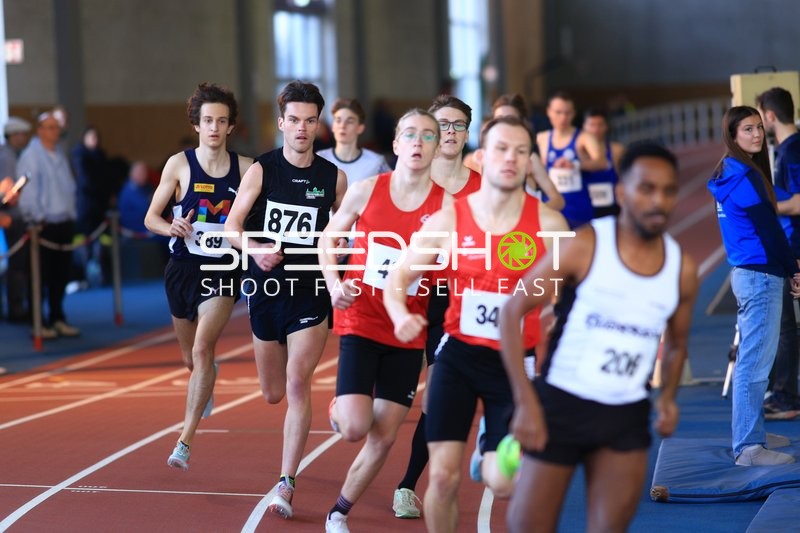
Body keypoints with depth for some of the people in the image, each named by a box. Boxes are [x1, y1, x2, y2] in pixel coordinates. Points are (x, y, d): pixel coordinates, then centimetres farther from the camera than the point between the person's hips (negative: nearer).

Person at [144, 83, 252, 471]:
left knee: (202, 350, -21)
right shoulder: (179, 165, -3)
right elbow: (151, 217, 2)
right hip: (183, 268, 2)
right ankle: (207, 383, 56)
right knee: (191, 359, 17)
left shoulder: (245, 169, -2)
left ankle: (185, 442, -18)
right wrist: (172, 228, -20)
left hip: (223, 271, -2)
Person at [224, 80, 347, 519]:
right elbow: (232, 225, -4)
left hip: (311, 291, -1)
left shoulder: (334, 177, 1)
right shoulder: (262, 170, -2)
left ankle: (286, 484, -13)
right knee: (273, 393, 11)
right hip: (266, 287, 1)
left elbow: (345, 231, 13)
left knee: (296, 385, -15)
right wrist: (255, 249, -23)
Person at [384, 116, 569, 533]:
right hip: (459, 355, 1)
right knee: (443, 476, -4)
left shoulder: (548, 224, -7)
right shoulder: (447, 220, -4)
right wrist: (401, 315, -19)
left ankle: (493, 448, 29)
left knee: (502, 484, -8)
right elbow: (398, 278, 1)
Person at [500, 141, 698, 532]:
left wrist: (668, 395, -2)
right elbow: (512, 312, -9)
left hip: (628, 417, 4)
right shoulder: (584, 246, -11)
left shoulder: (682, 269, 1)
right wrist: (526, 403, -15)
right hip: (561, 405, -3)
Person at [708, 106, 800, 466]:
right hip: (759, 276, -10)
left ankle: (746, 439, 23)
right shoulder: (745, 175, -14)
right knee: (755, 364, -8)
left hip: (747, 273, 10)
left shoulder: (731, 172, 15)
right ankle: (749, 447, -6)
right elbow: (769, 228, -13)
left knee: (750, 361, 16)